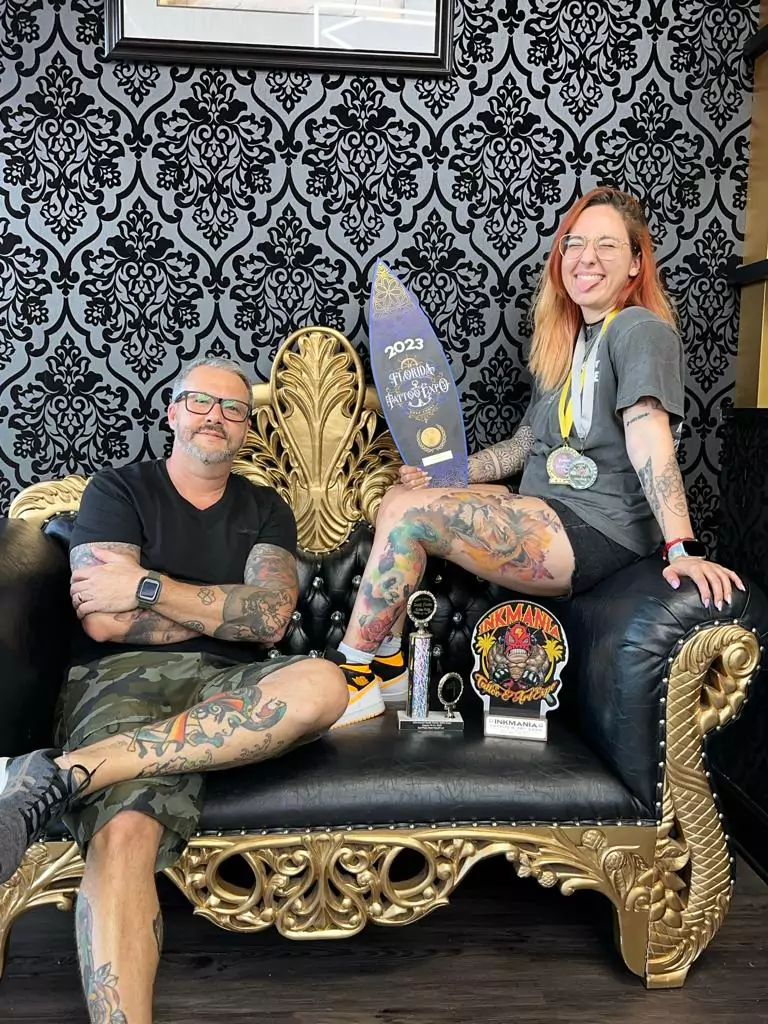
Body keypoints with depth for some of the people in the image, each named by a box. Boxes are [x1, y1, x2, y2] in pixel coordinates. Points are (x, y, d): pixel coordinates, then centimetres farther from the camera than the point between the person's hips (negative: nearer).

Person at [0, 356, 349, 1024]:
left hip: (226, 693, 3)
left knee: (322, 685, -33)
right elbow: (103, 621, -3)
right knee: (124, 833, -35)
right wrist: (229, 607, 1)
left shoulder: (265, 511, 19)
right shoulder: (119, 490, 12)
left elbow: (270, 619, 0)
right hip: (121, 679, -2)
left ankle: (62, 774, -35)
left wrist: (147, 587, -6)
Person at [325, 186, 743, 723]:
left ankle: (351, 676, -4)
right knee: (402, 494, 8)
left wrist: (683, 548, -30)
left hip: (597, 534, -9)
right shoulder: (566, 340, 19)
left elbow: (649, 440, -22)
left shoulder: (641, 330, -9)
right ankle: (388, 667, 8)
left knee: (407, 510, -19)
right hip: (546, 512, 10)